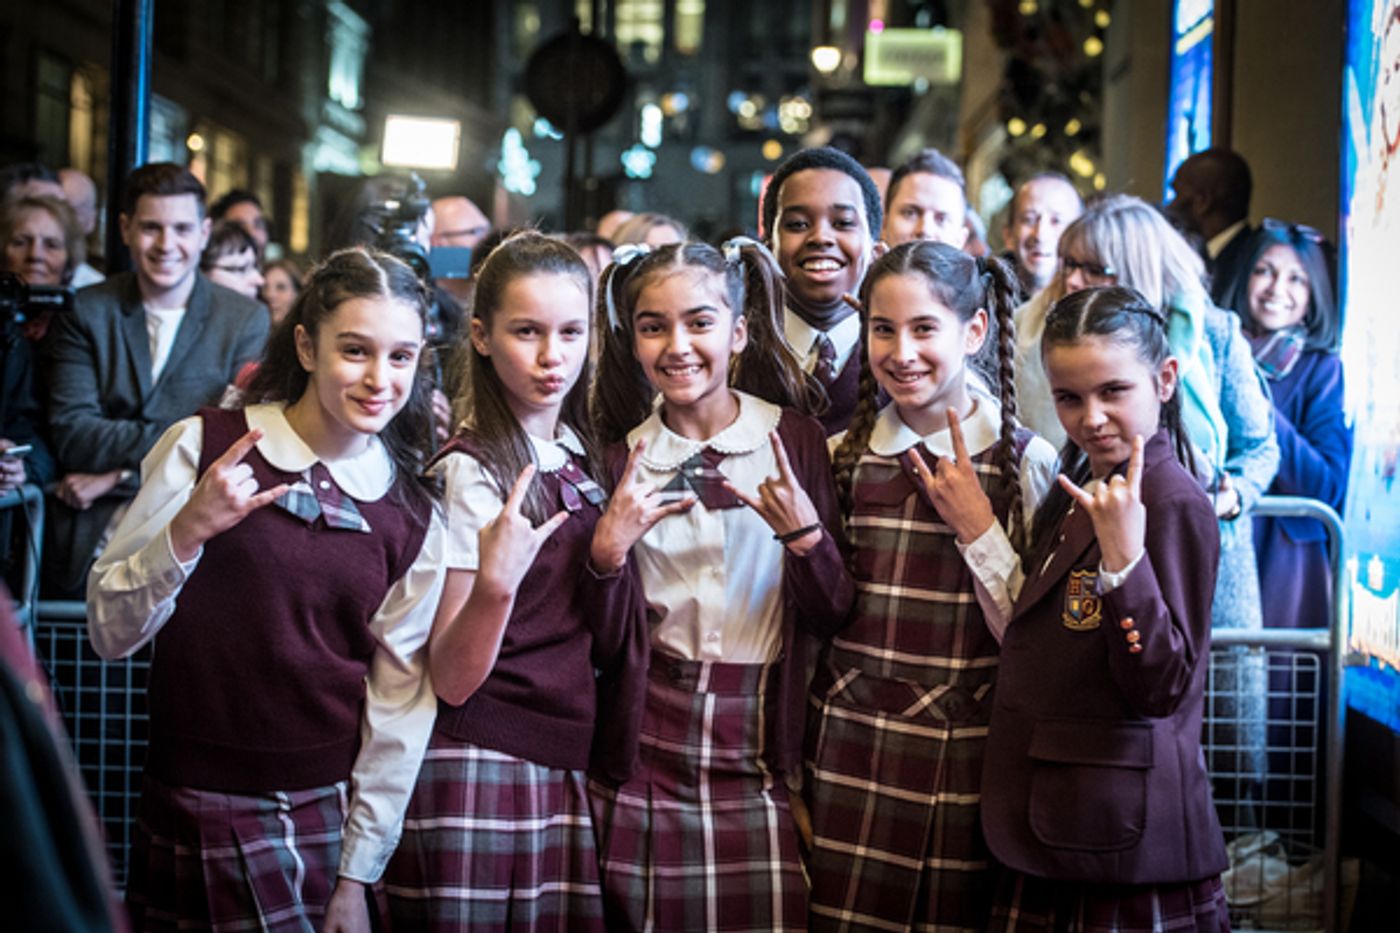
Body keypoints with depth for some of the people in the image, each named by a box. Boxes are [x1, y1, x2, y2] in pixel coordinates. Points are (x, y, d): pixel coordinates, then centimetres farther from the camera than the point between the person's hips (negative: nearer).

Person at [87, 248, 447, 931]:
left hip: (330, 816, 2)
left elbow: (399, 699, 2)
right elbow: (111, 633, -4)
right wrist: (187, 531, -20)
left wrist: (357, 877, 0)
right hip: (194, 816, -2)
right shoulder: (201, 448, -6)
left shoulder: (413, 516, 2)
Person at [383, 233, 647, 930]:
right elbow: (452, 681, -15)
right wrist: (495, 581, -29)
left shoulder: (585, 460, 10)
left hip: (570, 770, 6)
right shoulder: (471, 472, -11)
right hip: (483, 774, -6)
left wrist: (613, 549, 4)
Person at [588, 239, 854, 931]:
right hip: (645, 758, 1)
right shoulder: (621, 455, 3)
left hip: (759, 760, -1)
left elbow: (833, 616, -2)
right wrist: (607, 551, -13)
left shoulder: (794, 439, -1)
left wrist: (805, 534, -19)